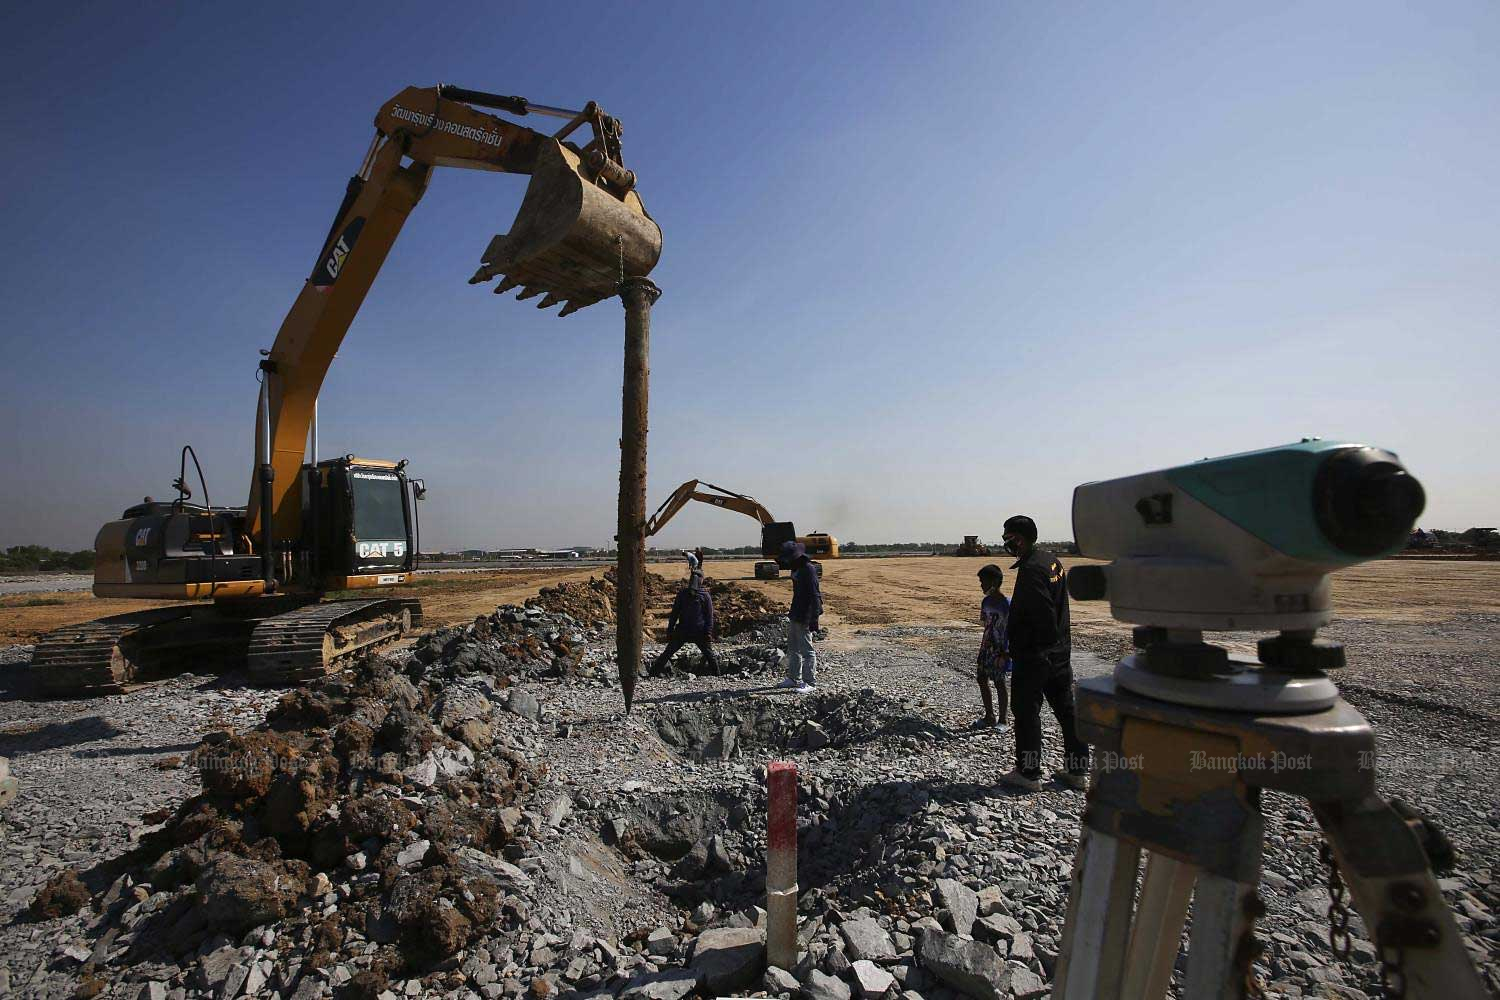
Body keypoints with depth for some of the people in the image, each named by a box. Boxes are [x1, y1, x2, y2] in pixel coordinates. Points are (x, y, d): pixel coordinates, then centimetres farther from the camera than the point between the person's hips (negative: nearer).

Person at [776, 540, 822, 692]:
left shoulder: (808, 570, -18)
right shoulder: (797, 568, 11)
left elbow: (814, 596, -22)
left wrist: (813, 618, -24)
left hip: (805, 617, -10)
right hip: (795, 615, 10)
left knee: (806, 650, -5)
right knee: (793, 648, 17)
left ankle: (810, 682, 3)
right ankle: (794, 678, 28)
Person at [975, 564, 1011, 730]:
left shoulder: (1006, 604, -15)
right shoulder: (986, 602, 6)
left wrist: (1006, 653, -16)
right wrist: (982, 649, 14)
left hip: (999, 650, -7)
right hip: (987, 648, 7)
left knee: (999, 683, 1)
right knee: (982, 680, 9)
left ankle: (1002, 720, 13)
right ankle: (989, 716, 22)